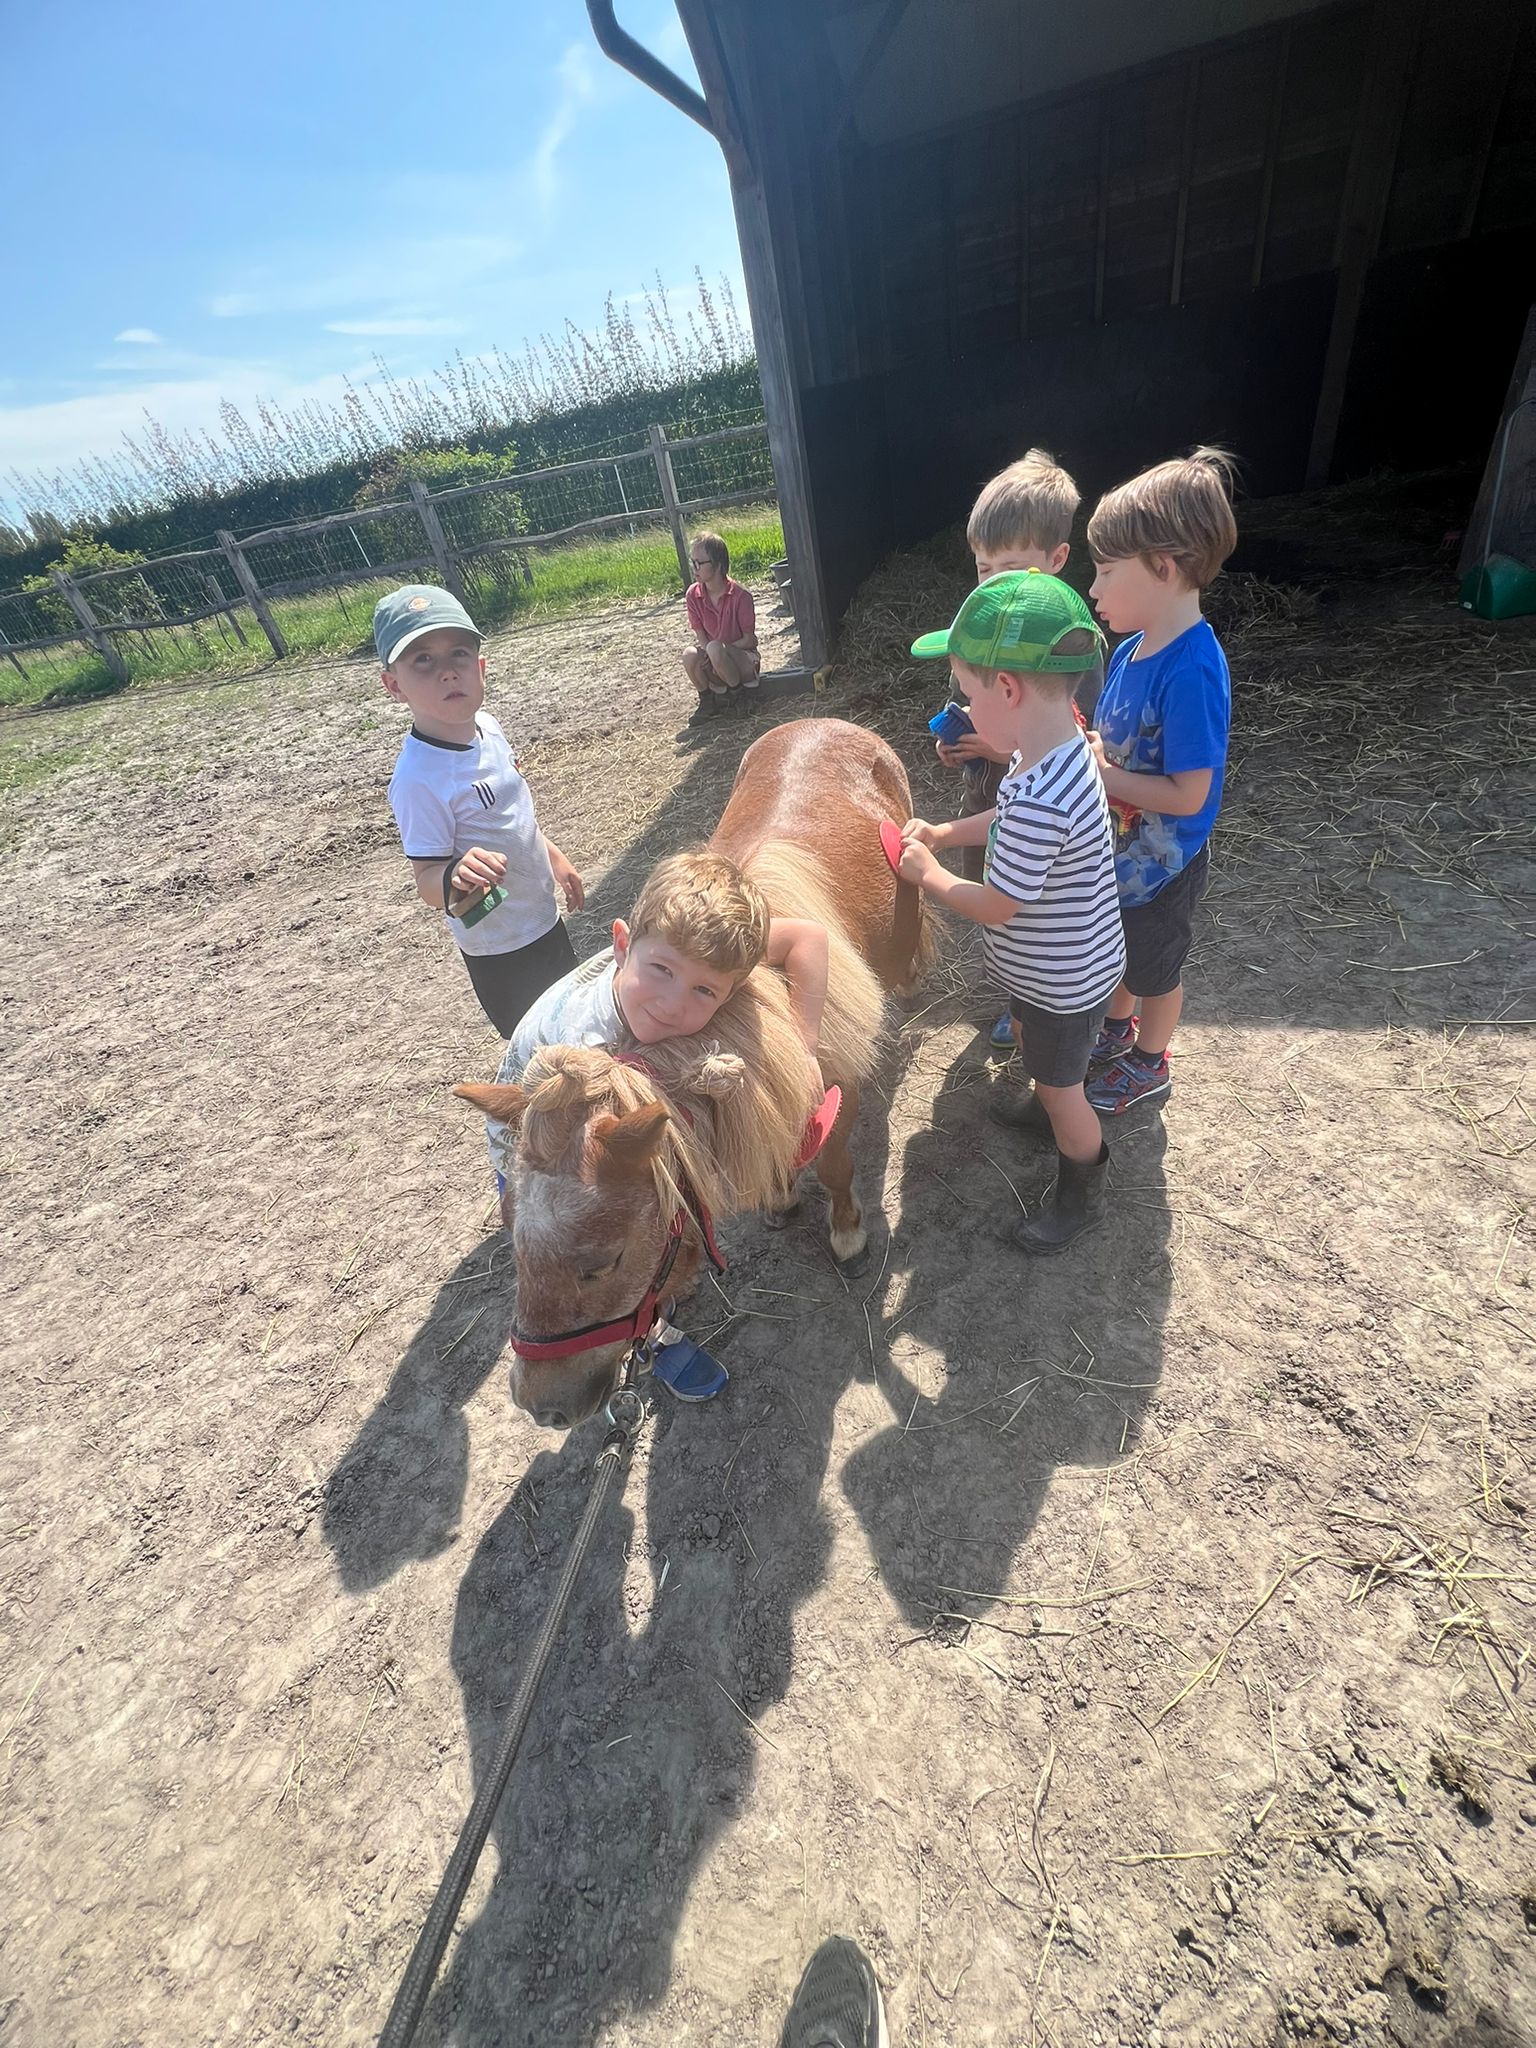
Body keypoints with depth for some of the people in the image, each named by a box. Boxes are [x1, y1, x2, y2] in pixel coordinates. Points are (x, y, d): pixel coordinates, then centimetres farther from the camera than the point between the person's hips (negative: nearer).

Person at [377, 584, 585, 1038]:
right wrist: (457, 879, -44)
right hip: (499, 948, -8)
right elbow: (427, 881, -23)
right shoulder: (418, 778, -28)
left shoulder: (486, 725, -4)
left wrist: (554, 857, 20)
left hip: (543, 918, 8)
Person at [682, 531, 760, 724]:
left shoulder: (740, 594, -17)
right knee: (689, 655, -28)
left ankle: (740, 693, -9)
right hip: (715, 667, 4)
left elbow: (750, 640, -13)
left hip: (746, 660, -3)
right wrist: (707, 653, -21)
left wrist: (720, 650, -21)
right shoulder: (693, 594, -4)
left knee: (714, 649, -34)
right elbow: (700, 636, -1)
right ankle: (706, 700, -3)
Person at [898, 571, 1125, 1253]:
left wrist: (927, 874, -13)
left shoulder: (1039, 800, -39)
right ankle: (1047, 1108, 61)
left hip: (1063, 980, -9)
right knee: (1034, 1045, 32)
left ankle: (1081, 1195, 37)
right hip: (1046, 965, 9)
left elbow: (994, 907, -28)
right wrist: (942, 833, 4)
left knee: (1060, 1085, 12)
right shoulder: (1058, 751, -7)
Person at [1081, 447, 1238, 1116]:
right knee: (1118, 952, 27)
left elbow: (1187, 794, -29)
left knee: (1155, 968, 16)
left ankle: (1149, 1064, 41)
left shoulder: (1191, 673, -30)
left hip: (1161, 865, -7)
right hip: (1119, 848, 8)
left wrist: (1095, 774, -26)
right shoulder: (1133, 648, -5)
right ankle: (1118, 1027, 53)